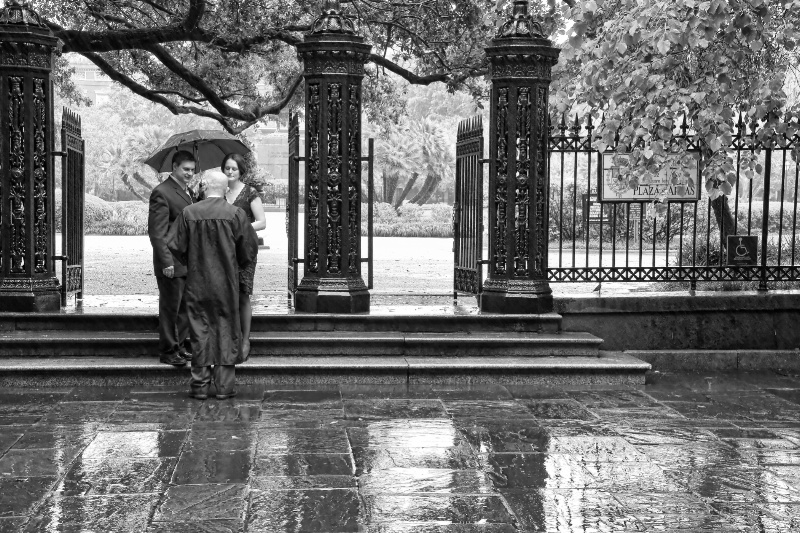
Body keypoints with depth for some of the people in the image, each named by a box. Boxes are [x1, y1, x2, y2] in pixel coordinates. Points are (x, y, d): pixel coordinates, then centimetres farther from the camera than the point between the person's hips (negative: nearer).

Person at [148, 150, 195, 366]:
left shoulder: (185, 191, 15)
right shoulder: (162, 193, -14)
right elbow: (157, 232, -18)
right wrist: (166, 262, -23)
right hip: (172, 263, -9)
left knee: (185, 307, 14)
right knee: (170, 308, 1)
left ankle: (180, 346, 25)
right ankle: (168, 352, 10)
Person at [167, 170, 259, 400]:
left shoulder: (189, 213, -7)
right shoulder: (235, 214, -8)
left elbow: (175, 246, -2)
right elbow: (250, 248, -3)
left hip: (197, 282, 1)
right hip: (226, 282, 0)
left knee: (200, 332, 8)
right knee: (226, 331, 8)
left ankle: (200, 385, 10)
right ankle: (224, 385, 8)